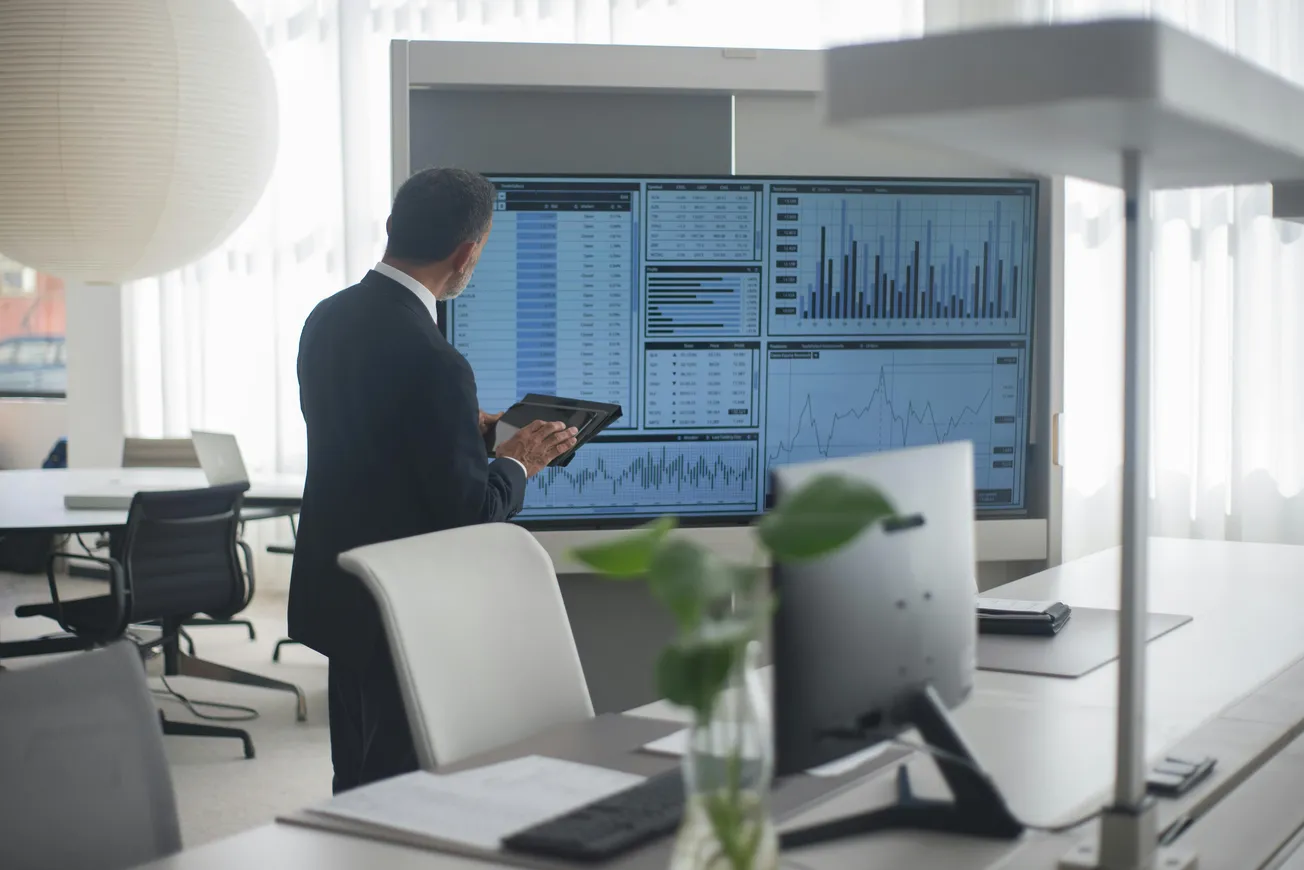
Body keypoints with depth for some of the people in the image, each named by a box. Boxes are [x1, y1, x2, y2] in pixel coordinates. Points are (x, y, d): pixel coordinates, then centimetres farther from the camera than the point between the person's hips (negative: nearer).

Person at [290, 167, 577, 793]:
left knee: (356, 783, 21)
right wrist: (516, 464, -1)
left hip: (335, 592, 9)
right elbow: (470, 515, -20)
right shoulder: (434, 363, -25)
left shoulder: (327, 318, 1)